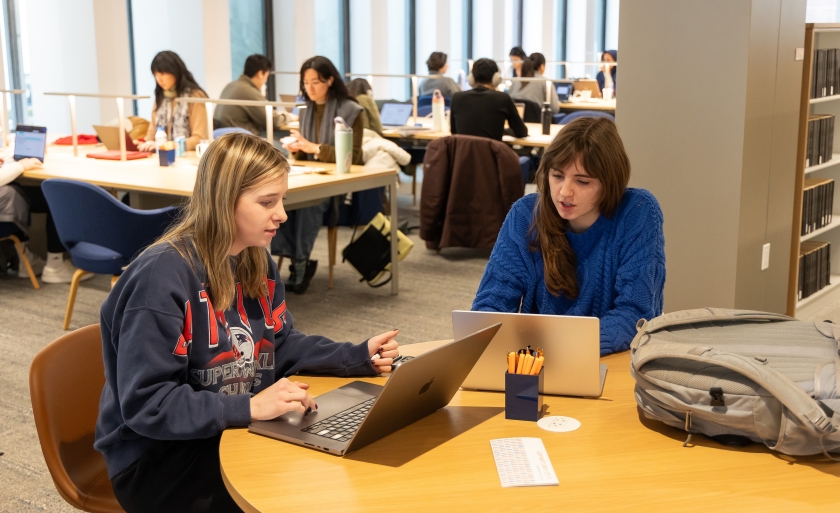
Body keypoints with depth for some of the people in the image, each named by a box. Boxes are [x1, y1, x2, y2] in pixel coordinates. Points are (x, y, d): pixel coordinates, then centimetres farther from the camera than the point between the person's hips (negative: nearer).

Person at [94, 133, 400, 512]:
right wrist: (249, 407, -31)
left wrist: (360, 356, -1)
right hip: (156, 458, -7)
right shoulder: (162, 275, -23)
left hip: (236, 433, 7)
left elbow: (281, 346, 14)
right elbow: (144, 404, -25)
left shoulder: (257, 262, 3)